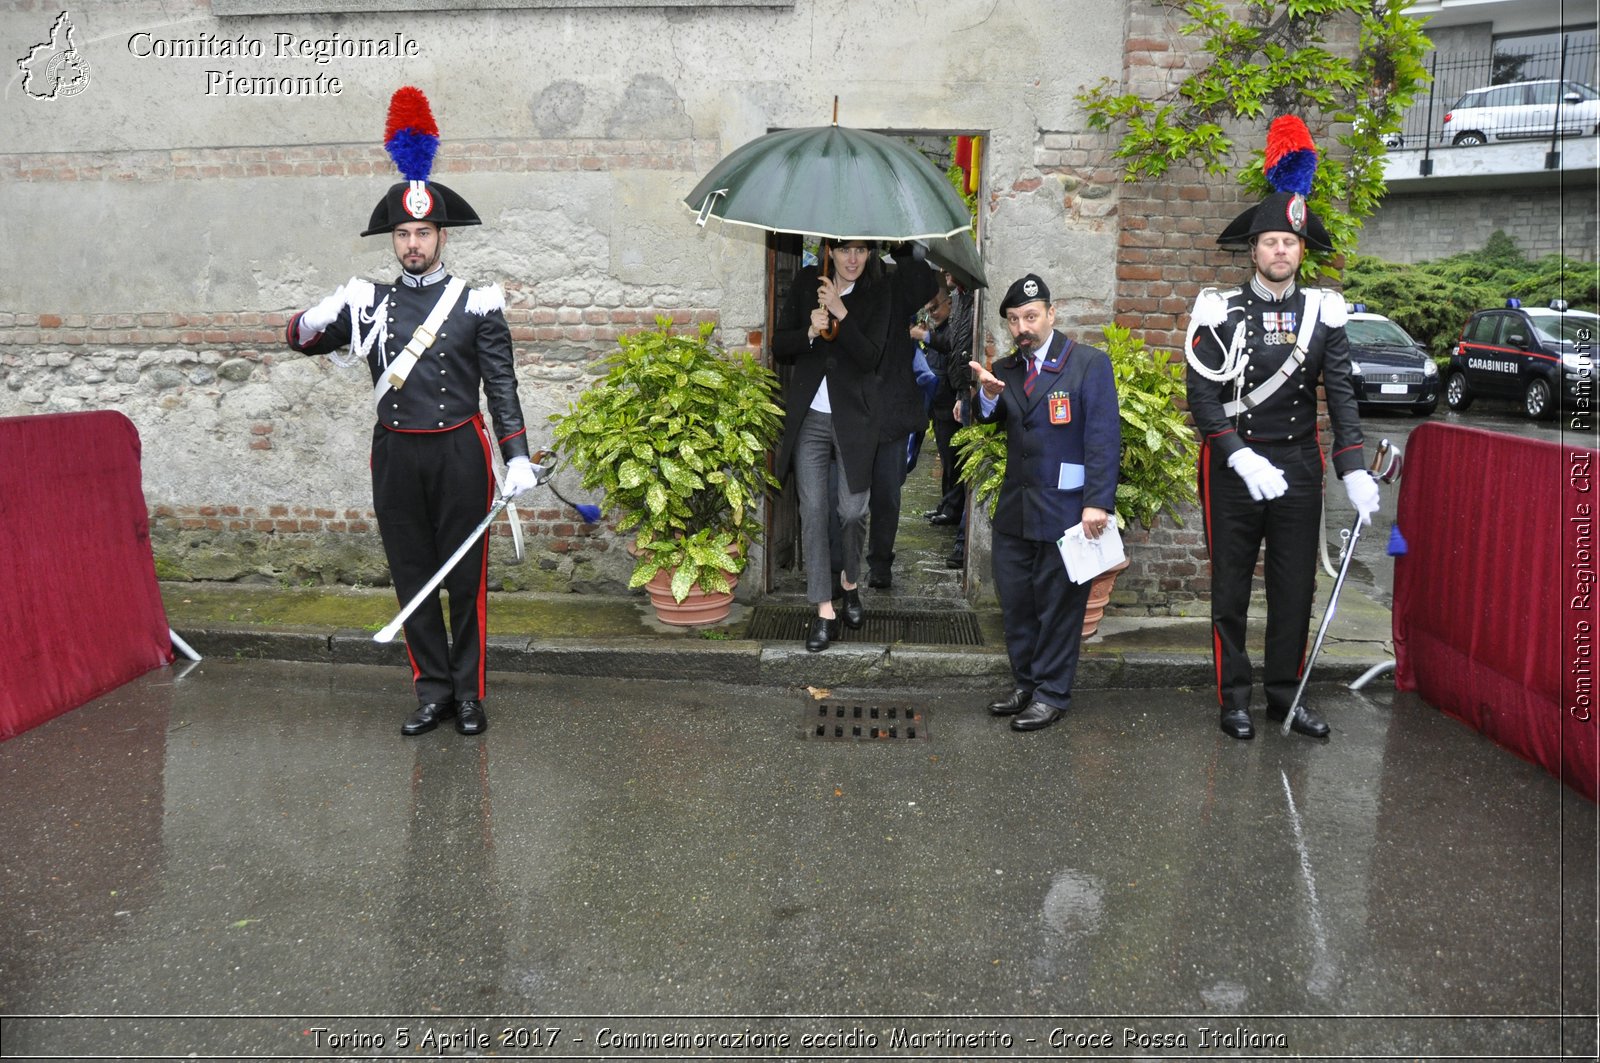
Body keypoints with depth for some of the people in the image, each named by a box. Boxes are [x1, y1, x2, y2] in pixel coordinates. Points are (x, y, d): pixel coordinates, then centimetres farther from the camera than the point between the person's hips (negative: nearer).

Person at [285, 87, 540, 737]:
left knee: (465, 577, 4)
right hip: (396, 457, 3)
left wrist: (517, 457, -11)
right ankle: (432, 691, 19)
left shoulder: (477, 302, -1)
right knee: (411, 576, 8)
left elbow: (501, 384, -2)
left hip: (459, 454, -3)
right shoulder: (368, 302, 7)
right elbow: (301, 339, 9)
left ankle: (468, 693, 16)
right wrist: (317, 321, -16)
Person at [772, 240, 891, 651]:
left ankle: (850, 581, 35)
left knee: (853, 510, 6)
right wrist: (809, 331, -16)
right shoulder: (805, 282, 3)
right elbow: (779, 347, 3)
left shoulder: (876, 293, -2)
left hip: (853, 418, -1)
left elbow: (871, 357, -12)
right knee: (813, 511, -1)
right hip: (809, 417, 1)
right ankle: (825, 612, 6)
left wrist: (842, 314, -22)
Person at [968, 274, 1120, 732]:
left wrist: (1097, 502, -21)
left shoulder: (1089, 363, -6)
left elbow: (1104, 437, -13)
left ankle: (1051, 694, 15)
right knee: (1015, 602, 13)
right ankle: (1024, 683, 27)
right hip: (1015, 507, 6)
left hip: (1065, 508, -6)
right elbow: (986, 419, 1)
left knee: (1058, 604, 3)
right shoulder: (1005, 370, 11)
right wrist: (987, 396, -21)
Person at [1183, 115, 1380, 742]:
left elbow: (1341, 394, -1)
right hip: (1233, 466, -2)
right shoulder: (1222, 313, -4)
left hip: (1299, 466, 3)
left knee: (1295, 587, 9)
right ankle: (1234, 698, 17)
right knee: (1231, 588, 6)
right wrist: (1241, 457, -20)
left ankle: (1284, 694, 22)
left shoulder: (1323, 313, 3)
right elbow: (1202, 394, -9)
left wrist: (1354, 470, -12)